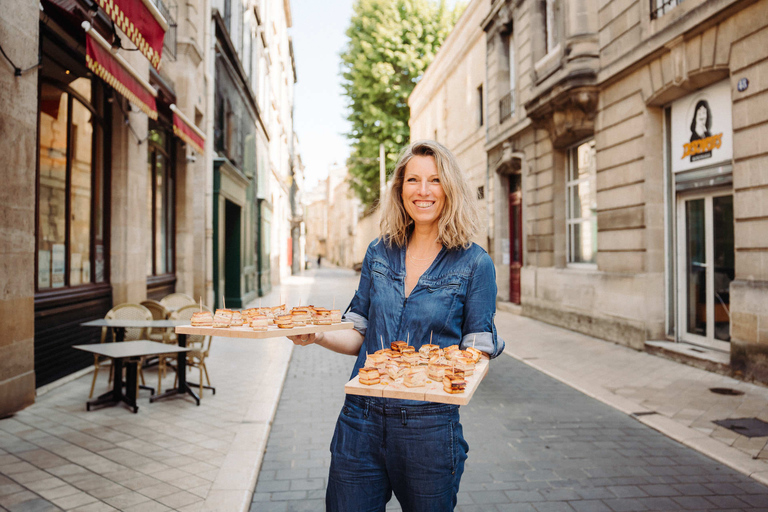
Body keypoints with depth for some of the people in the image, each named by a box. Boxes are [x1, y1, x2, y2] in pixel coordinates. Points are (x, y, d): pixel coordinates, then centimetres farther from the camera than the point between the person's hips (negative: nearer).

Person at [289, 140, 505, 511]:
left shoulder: (474, 264, -6)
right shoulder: (379, 253, 5)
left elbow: (479, 352, -4)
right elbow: (360, 336, 9)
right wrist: (318, 336, -9)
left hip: (428, 426, -2)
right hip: (361, 421, 3)